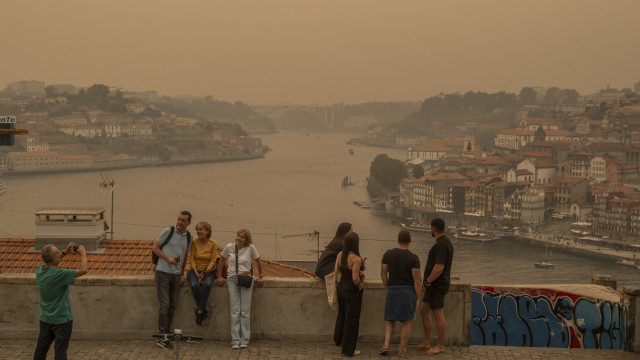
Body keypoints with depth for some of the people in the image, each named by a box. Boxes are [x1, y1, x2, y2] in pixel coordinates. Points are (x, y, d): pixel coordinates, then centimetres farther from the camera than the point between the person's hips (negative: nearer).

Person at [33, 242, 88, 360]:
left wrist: (64, 253, 11)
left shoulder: (39, 270, -5)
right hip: (62, 319, -7)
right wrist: (83, 254, -7)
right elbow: (83, 270, -23)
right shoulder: (59, 274, -26)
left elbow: (51, 263, 19)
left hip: (45, 319, 7)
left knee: (41, 349, 15)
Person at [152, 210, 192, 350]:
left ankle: (166, 334, 16)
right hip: (163, 272, -5)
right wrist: (168, 258, -16)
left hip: (176, 275, 5)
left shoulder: (188, 236, 8)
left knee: (172, 305, 7)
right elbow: (155, 247, -3)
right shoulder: (168, 231, -7)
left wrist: (182, 273, 15)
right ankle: (161, 337, -7)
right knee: (164, 304, -9)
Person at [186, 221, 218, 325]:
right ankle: (203, 310, -15)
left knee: (207, 284, -34)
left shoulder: (213, 243, -3)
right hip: (194, 270, 1)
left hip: (208, 271, 0)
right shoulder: (194, 242, -3)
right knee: (194, 285, -31)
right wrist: (196, 273, -14)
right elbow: (191, 259, -2)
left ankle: (200, 310, -25)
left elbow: (212, 261, -4)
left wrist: (204, 274, -15)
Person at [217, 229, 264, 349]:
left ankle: (244, 340, 4)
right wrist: (219, 276, 13)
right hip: (232, 279, 1)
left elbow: (258, 262, 9)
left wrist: (260, 276, 12)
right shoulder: (229, 247, -1)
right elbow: (221, 260, 13)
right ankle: (235, 341, 0)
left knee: (245, 311, -2)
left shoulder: (250, 248, -5)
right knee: (235, 311, -2)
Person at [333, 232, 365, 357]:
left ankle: (338, 339, 45)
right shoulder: (356, 259, -23)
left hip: (341, 288, 7)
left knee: (342, 314, 29)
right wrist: (360, 286, -9)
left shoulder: (341, 255, -1)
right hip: (352, 291, -7)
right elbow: (355, 278, -29)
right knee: (351, 319, 6)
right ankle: (348, 350, 16)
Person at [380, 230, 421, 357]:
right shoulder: (413, 258, -13)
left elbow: (383, 273, 3)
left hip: (393, 291, 2)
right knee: (407, 321, 11)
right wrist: (417, 298, -4)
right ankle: (402, 350, 13)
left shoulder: (388, 254, -3)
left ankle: (386, 345, -1)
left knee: (390, 320, 16)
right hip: (409, 291, -2)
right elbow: (417, 280, -13)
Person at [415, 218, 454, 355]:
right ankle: (426, 343, 19)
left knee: (438, 314, -3)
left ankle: (440, 346, 6)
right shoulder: (446, 243, 14)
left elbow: (439, 268, -27)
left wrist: (427, 281, -13)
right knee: (423, 310, 14)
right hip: (434, 286, 11)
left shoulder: (441, 245, -20)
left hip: (436, 285, -11)